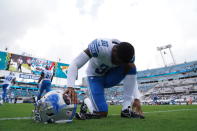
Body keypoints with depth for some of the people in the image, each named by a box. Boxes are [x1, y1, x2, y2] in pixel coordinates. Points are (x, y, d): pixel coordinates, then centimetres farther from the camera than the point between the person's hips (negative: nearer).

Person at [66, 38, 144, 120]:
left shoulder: (128, 55, -20)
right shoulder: (100, 47, -34)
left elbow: (132, 79, -11)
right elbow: (75, 65, -34)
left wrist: (136, 98, -23)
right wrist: (70, 86, -46)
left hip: (110, 77, 4)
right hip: (95, 76, -4)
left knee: (131, 67, -24)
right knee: (102, 113, -17)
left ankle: (126, 110, -17)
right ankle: (87, 102, 17)